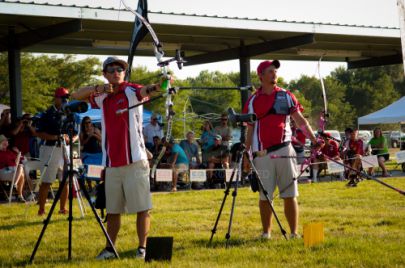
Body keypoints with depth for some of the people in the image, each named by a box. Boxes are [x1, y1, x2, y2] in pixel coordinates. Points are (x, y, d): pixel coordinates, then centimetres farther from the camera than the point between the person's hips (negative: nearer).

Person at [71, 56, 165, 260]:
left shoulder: (131, 91, -4)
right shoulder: (103, 97, 13)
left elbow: (145, 91, -25)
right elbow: (76, 95, 12)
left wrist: (156, 88, -49)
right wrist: (98, 88, -5)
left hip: (135, 161, -5)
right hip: (112, 163, 5)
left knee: (142, 208, -2)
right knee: (112, 210, 12)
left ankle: (142, 248, 5)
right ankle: (109, 248, 20)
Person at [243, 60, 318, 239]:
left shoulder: (286, 96, 8)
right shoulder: (253, 101, 8)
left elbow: (300, 120, 3)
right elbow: (250, 130, 11)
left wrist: (315, 141, -9)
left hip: (284, 150, 0)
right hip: (262, 154, 0)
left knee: (290, 195, 1)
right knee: (264, 196, 3)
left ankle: (294, 232, 5)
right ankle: (266, 232, 13)